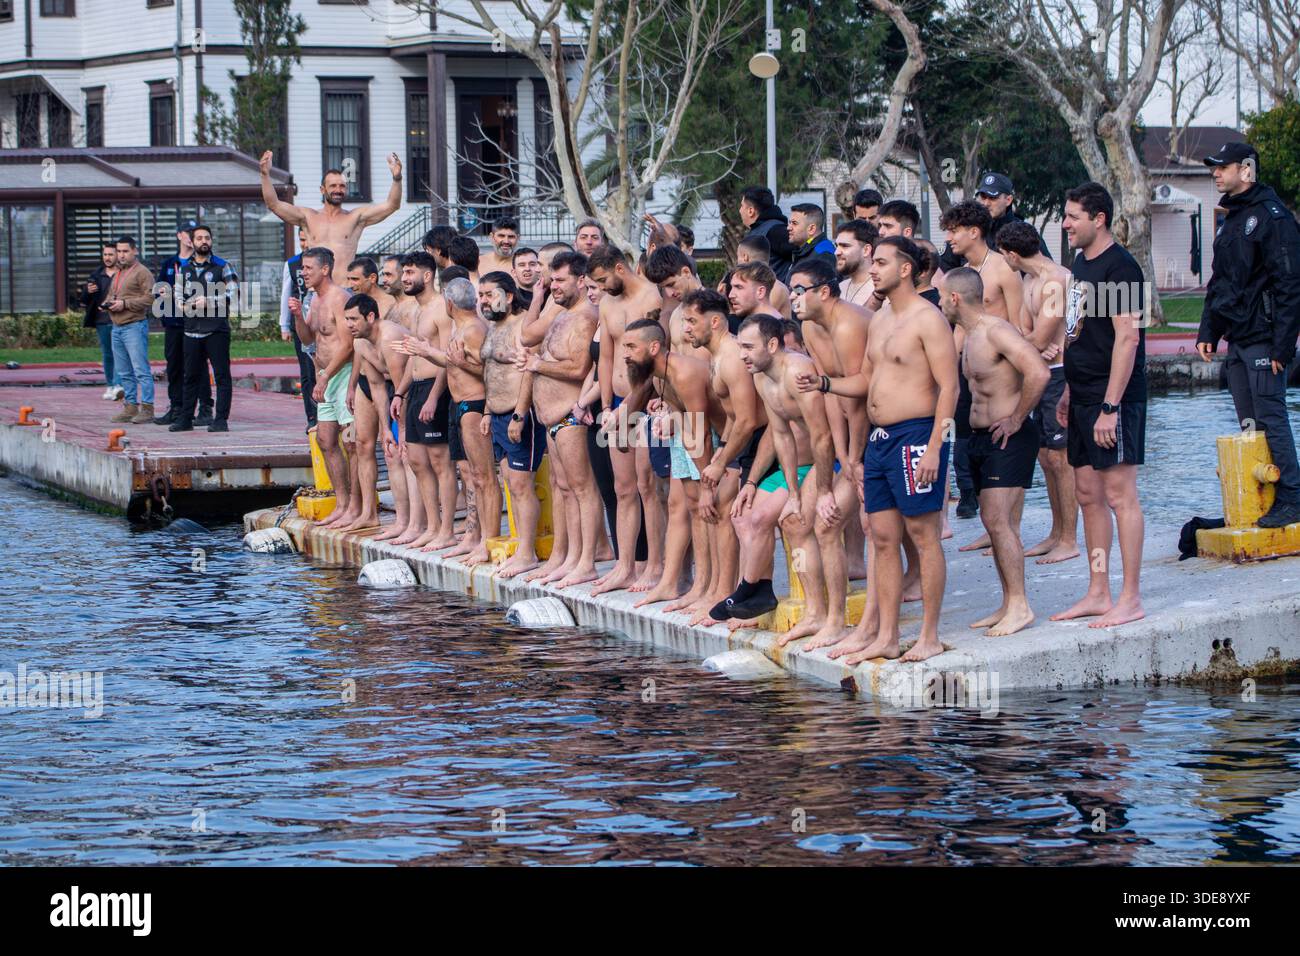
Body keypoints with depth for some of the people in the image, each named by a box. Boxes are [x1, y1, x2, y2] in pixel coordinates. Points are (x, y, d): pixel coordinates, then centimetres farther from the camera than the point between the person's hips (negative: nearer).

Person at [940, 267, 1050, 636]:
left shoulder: (997, 331, -17)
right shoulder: (969, 336, 14)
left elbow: (1039, 373, -29)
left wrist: (1017, 419, -21)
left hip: (1009, 438, -10)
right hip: (981, 437, 10)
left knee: (997, 520, -14)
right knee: (995, 521, 9)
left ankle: (1020, 605, -12)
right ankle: (1009, 606, 12)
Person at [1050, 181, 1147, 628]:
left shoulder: (1119, 266, -14)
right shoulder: (1081, 263, 15)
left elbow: (1127, 338, -19)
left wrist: (1110, 406, -22)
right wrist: (1068, 394, 21)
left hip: (1114, 398, -9)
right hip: (1084, 396, 9)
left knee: (1119, 493, -7)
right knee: (1088, 494, 11)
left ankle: (1130, 599, -4)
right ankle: (1098, 594, 17)